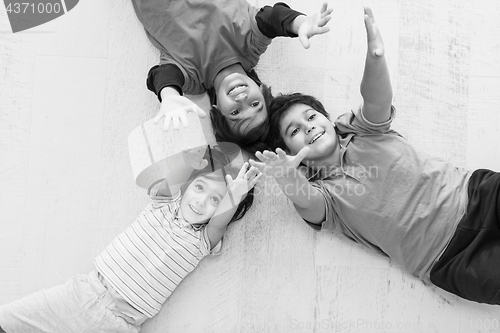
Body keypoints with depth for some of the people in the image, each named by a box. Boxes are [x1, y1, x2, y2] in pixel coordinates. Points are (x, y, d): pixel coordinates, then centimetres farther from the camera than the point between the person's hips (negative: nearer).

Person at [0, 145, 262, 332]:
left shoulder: (204, 240, -4)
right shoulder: (166, 201, 1)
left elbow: (220, 219, -23)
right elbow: (171, 181, -18)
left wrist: (234, 199, -42)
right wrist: (188, 163, -37)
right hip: (85, 290, 2)